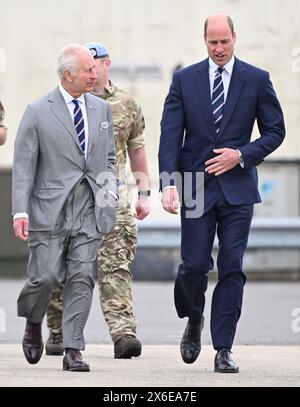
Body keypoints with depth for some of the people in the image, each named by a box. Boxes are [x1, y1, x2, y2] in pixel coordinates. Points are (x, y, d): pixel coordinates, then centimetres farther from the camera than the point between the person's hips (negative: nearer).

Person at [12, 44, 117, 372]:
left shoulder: (102, 109, 12)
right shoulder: (38, 112, -2)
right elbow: (23, 166, -4)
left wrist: (108, 195, 10)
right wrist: (20, 212, -13)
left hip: (89, 210, 3)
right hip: (49, 209, -3)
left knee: (82, 278, -4)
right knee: (46, 276, -5)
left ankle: (73, 351, -2)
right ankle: (33, 325, 25)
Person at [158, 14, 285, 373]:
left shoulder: (257, 80, 4)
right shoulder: (184, 80, 4)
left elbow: (275, 131, 7)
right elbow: (170, 135, -1)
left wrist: (241, 155, -9)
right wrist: (168, 183, -13)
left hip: (237, 186, 0)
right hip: (196, 187, 0)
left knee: (232, 267, -3)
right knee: (194, 265, -3)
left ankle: (223, 349, 1)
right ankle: (193, 322, 27)